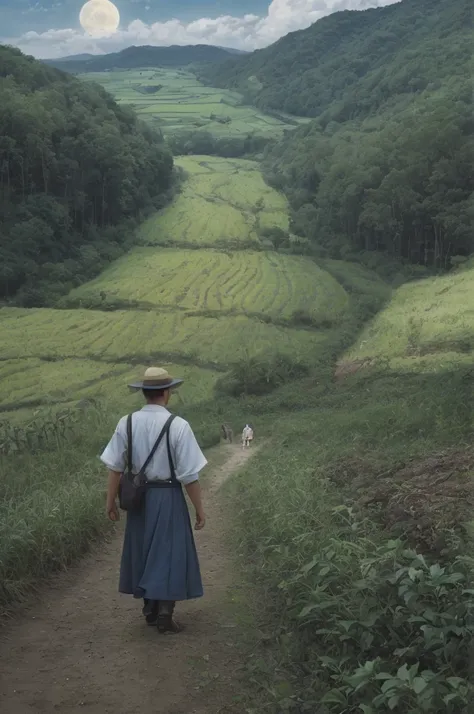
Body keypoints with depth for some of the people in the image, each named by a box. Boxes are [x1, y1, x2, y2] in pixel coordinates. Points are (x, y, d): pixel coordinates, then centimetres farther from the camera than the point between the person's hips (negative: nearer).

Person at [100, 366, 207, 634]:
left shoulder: (127, 423, -5)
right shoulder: (178, 425, -15)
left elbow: (115, 466, -1)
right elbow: (190, 475, -14)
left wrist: (111, 500, 10)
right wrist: (200, 510, -4)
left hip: (138, 496, 4)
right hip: (168, 496, -4)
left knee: (144, 551, 18)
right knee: (169, 552, 7)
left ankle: (150, 609, 29)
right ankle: (164, 612, 4)